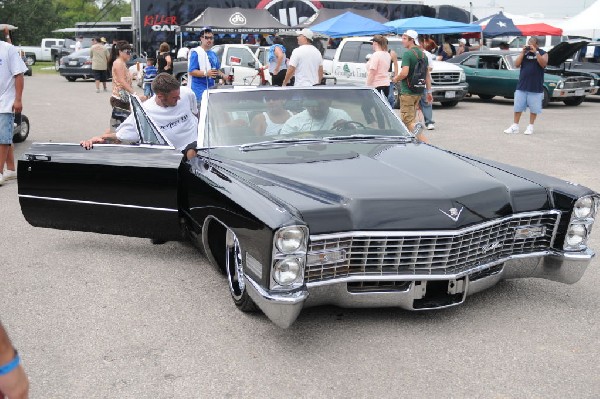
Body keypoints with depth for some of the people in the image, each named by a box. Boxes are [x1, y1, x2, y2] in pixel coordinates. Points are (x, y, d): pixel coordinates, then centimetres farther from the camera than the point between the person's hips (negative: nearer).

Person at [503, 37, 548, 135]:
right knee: (518, 107, 3)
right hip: (522, 85, 2)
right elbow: (517, 64, 0)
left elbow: (543, 64, -15)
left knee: (533, 108, 3)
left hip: (535, 87, -2)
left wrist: (536, 52, -18)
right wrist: (522, 52, -9)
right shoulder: (525, 52, 10)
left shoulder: (542, 53, 3)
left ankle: (530, 127, 14)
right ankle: (515, 127, 9)